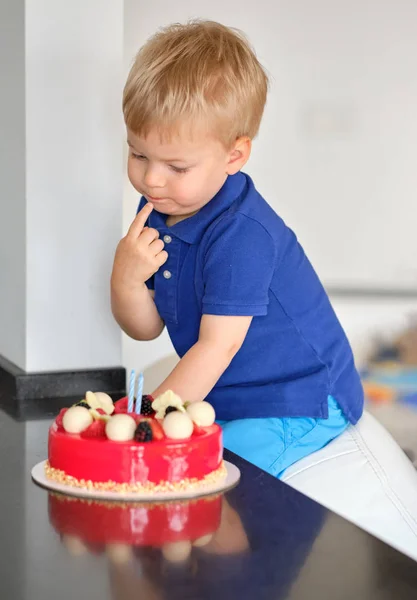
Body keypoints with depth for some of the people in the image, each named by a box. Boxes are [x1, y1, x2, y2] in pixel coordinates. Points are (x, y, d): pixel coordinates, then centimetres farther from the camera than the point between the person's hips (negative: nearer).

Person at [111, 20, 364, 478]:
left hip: (300, 403, -8)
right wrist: (125, 281, -19)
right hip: (230, 399, 8)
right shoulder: (156, 212, 0)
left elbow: (218, 346, -24)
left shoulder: (241, 235, -26)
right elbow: (146, 328, 2)